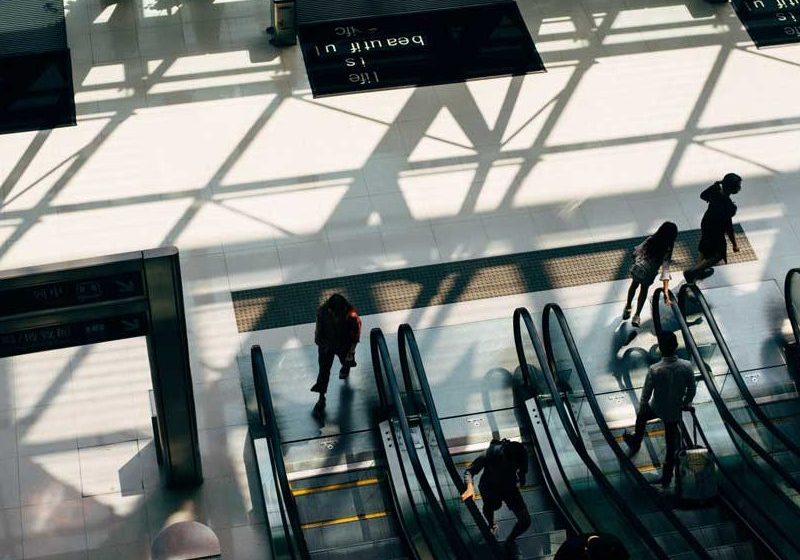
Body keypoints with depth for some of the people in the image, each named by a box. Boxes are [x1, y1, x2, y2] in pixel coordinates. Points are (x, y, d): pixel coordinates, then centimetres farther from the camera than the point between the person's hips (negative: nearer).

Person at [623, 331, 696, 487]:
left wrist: (642, 408, 3)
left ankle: (635, 443, 56)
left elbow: (646, 392, -16)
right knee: (671, 443, 19)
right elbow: (692, 389, -7)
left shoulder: (654, 370, -30)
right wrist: (685, 403, 13)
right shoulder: (686, 366, -22)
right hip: (675, 410, 2)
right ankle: (667, 477, 32)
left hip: (657, 408, -2)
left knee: (641, 416, 34)